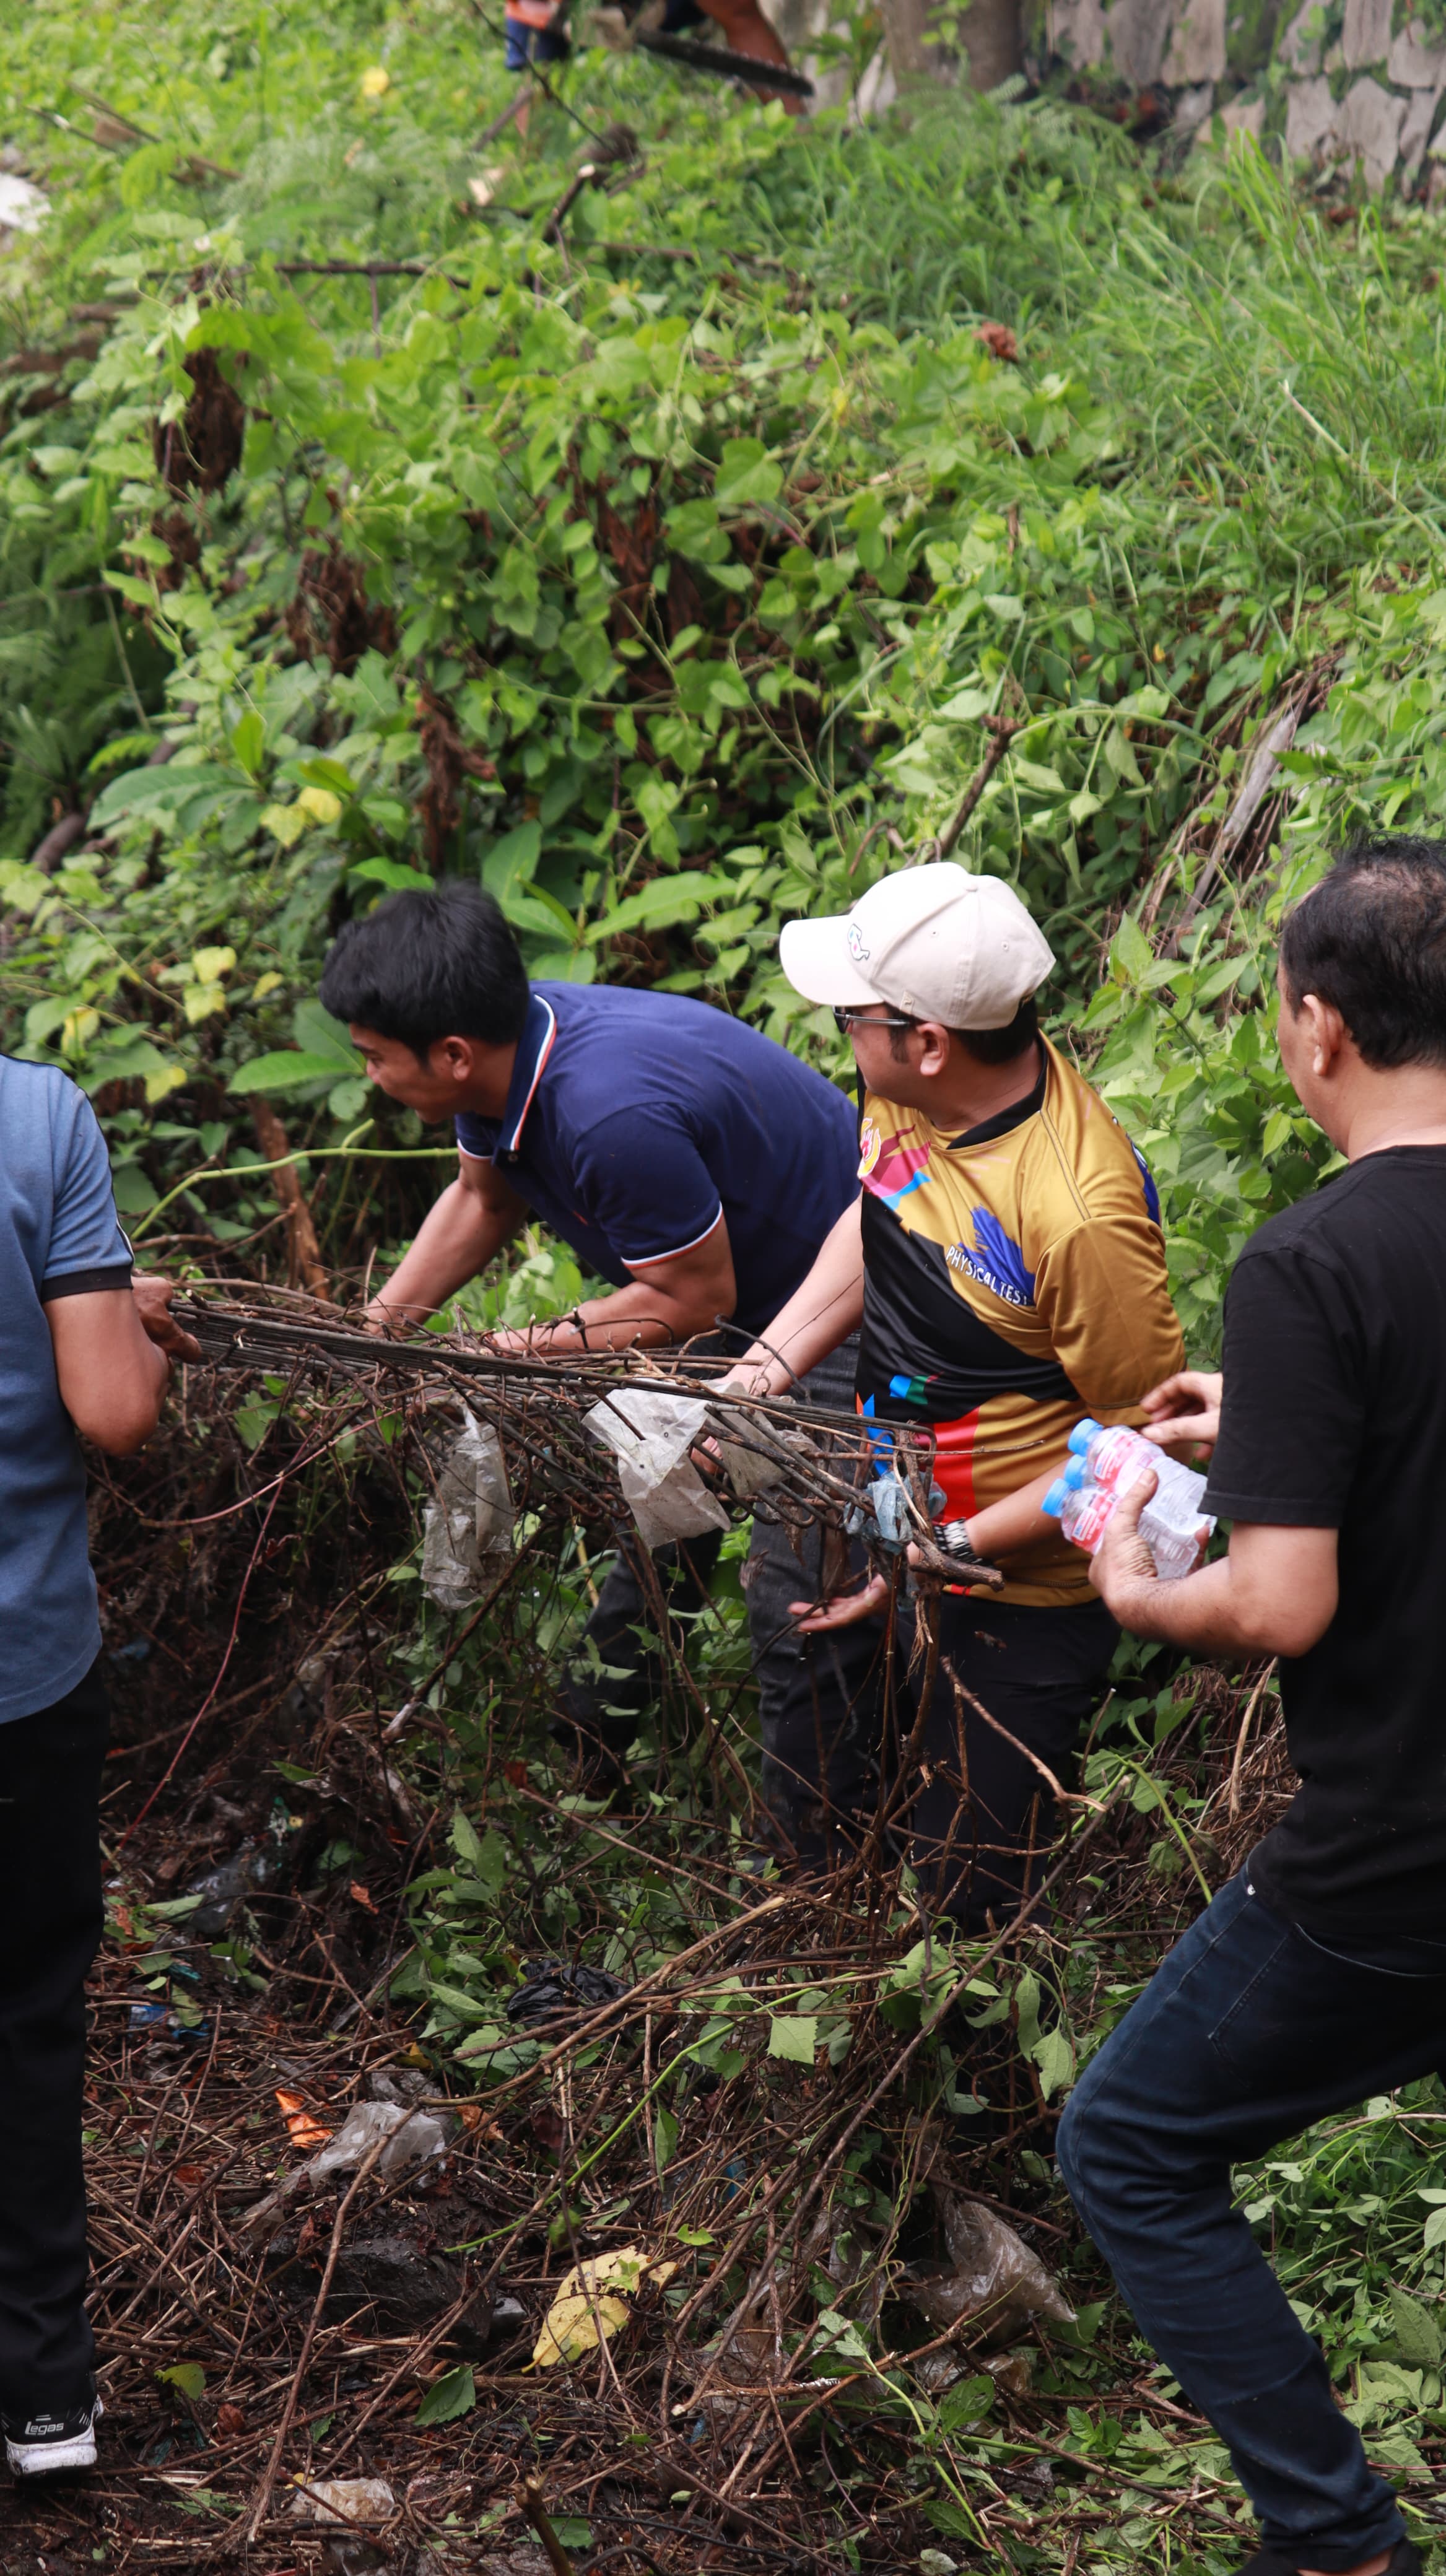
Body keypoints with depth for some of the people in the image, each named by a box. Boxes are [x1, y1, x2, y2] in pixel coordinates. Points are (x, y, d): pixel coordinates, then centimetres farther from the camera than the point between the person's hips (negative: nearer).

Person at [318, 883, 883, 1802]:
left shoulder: (612, 1117, -38)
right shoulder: (509, 1045, -10)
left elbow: (695, 1297, -25)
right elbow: (483, 1202, 11)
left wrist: (530, 1351, -17)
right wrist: (374, 1328, 2)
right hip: (738, 1292, 10)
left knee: (802, 1610, -9)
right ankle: (586, 1761, 36)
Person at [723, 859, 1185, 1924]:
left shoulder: (1078, 1213, -34)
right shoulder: (912, 1093, -10)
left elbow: (1139, 1442, -23)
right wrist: (764, 1368, -2)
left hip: (1019, 1590, -8)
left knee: (968, 1896, 5)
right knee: (808, 1801, 23)